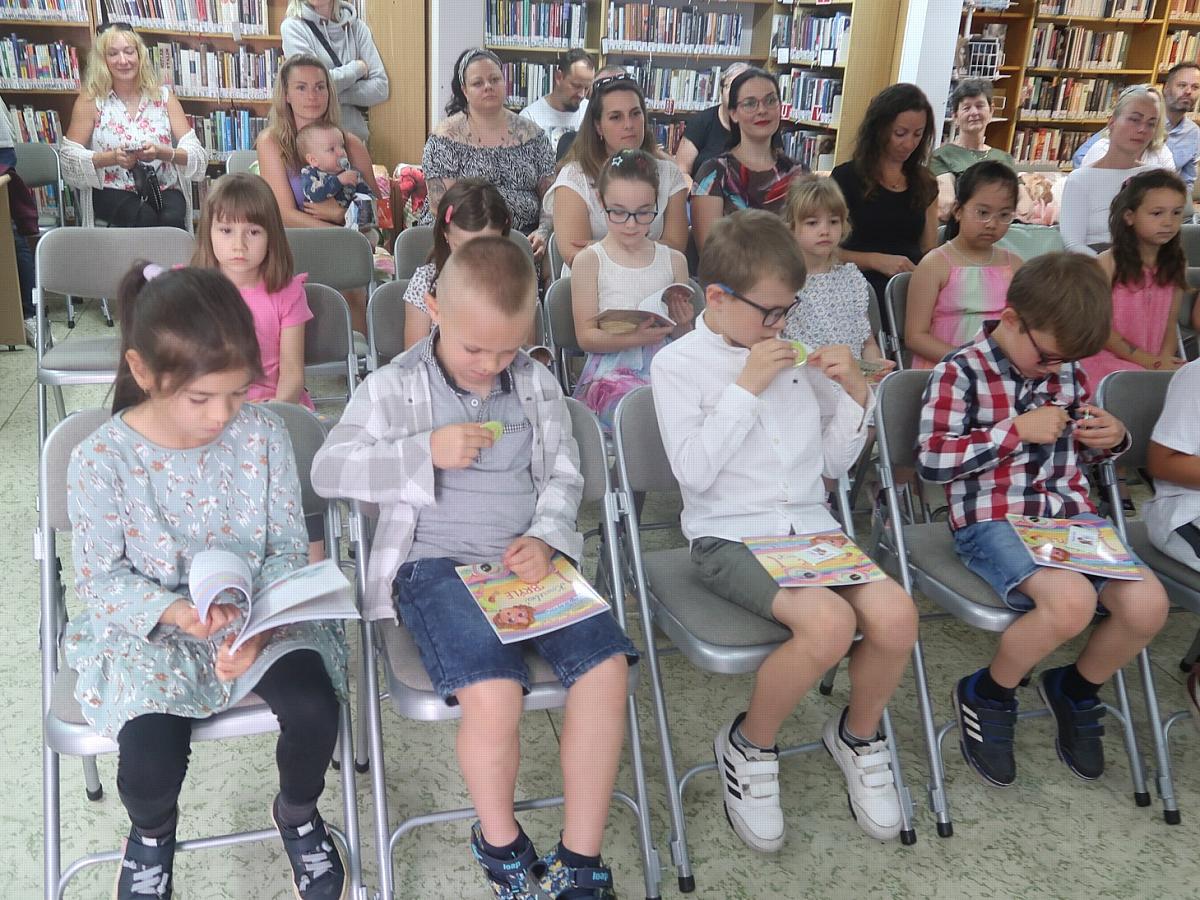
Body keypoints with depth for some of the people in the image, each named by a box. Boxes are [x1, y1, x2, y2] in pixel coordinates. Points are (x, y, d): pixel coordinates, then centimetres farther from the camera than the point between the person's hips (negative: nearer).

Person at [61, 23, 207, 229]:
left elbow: (198, 157, 0)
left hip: (164, 190, 1)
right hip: (112, 191, -1)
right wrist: (112, 157, -16)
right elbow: (68, 159, 0)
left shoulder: (163, 96, 8)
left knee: (171, 218, -33)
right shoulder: (90, 100, 5)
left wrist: (162, 152, -19)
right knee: (144, 217, -33)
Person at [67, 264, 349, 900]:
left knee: (313, 706, -25)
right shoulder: (102, 459, -13)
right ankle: (152, 833, 19)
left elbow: (287, 548, -4)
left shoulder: (261, 434, -9)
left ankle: (298, 814, 13)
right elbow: (100, 577, -7)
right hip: (148, 632, -1)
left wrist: (261, 625, -22)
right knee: (151, 755, -24)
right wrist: (172, 611, -26)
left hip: (262, 619, 1)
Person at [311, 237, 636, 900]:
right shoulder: (395, 387, 1)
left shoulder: (536, 384, 10)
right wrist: (426, 453, -15)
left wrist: (546, 538, -8)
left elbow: (564, 476, 13)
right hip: (437, 564, -3)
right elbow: (327, 469, -2)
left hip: (529, 558, 4)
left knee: (606, 666, -21)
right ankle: (499, 844, 4)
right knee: (493, 692, -30)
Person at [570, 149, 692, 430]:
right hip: (611, 370, -4)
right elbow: (585, 337, -3)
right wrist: (633, 338, -19)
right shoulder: (589, 260, 3)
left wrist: (682, 325, -4)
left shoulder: (673, 261, 13)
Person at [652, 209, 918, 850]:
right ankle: (748, 745, -2)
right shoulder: (677, 364, -1)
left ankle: (858, 735, 11)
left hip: (810, 525, 5)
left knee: (895, 615, -22)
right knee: (829, 622, -31)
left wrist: (855, 392, 1)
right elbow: (693, 471, -14)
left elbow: (835, 461, 16)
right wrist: (745, 388, -14)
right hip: (728, 535, -5)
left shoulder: (793, 356, 11)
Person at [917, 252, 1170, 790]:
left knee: (1147, 604, -17)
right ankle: (986, 695, -3)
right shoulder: (959, 373, -6)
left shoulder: (1067, 372, 12)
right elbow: (931, 460, -13)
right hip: (992, 520, -6)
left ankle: (1074, 688, 15)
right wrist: (1016, 429, -15)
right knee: (1072, 599, -32)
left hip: (1070, 514, 6)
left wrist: (1112, 439, 2)